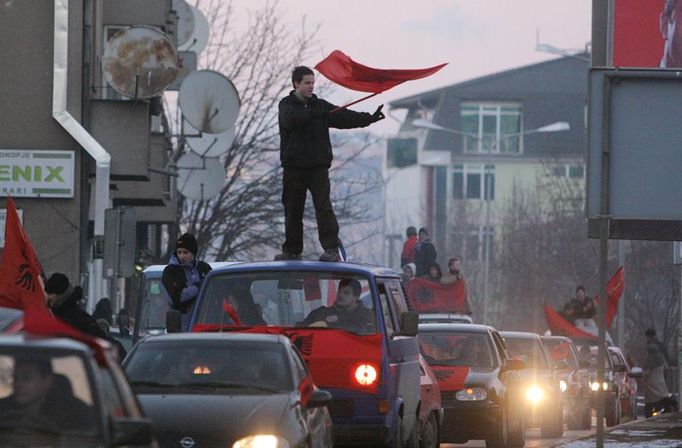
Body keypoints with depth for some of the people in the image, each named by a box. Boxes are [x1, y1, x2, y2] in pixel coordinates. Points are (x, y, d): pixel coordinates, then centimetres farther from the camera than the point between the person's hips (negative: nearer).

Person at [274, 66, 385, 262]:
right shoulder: (287, 104, 4)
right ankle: (292, 250, 16)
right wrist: (313, 115, -29)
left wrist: (369, 119, -8)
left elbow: (344, 117, 4)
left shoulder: (321, 106, 13)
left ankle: (332, 249, -16)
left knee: (323, 206, -10)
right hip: (294, 166, -1)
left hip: (318, 166, 1)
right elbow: (290, 120, -18)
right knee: (292, 209, 5)